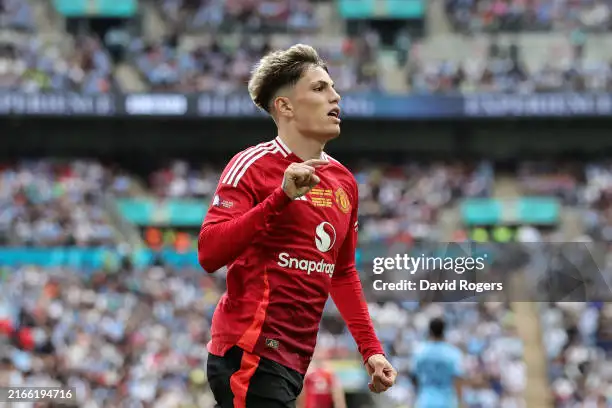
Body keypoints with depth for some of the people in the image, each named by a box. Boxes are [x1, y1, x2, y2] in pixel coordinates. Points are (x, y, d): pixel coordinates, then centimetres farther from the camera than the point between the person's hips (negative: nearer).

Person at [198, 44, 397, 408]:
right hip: (251, 354, -8)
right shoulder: (253, 166, -7)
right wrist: (282, 197, -25)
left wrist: (371, 350, 17)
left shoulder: (344, 181, 15)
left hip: (295, 362, 8)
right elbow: (209, 254, -18)